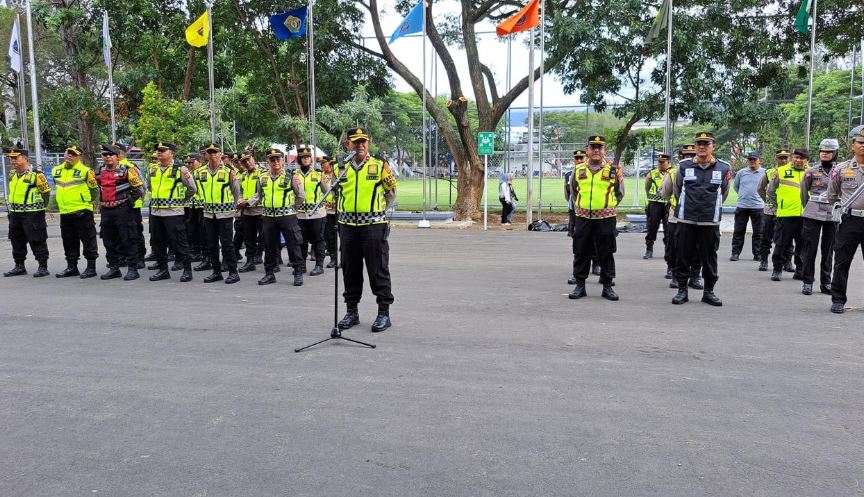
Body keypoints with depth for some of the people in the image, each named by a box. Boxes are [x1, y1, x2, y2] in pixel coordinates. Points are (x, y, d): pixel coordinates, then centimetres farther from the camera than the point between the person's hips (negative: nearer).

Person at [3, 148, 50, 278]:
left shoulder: (36, 174, -12)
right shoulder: (12, 174, 12)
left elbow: (46, 192, -8)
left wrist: (40, 208, -1)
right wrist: (12, 207, 21)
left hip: (32, 214, -8)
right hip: (14, 213, 8)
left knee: (37, 240, -4)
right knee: (17, 240, 13)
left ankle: (43, 267, 2)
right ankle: (19, 266, 23)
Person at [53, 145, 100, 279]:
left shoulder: (85, 171, -8)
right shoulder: (56, 171, 11)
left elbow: (94, 189, 0)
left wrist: (88, 202, 2)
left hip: (82, 212, -7)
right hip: (64, 212, 7)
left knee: (88, 240, -2)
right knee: (69, 242, 14)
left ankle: (91, 267, 4)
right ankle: (72, 267, 24)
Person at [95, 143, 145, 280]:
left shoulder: (126, 170, -6)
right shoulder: (99, 172, 12)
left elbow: (139, 188, -3)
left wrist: (129, 200, -2)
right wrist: (102, 202, 18)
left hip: (122, 209, -6)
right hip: (106, 211, 6)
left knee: (128, 240, -4)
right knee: (109, 241, 11)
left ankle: (132, 268, 0)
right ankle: (114, 268, 21)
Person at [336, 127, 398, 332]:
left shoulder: (380, 167, 1)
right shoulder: (343, 168, 10)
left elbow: (391, 194, 8)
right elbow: (337, 194, 21)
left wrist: (377, 211, 5)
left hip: (373, 225, -4)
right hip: (348, 225, 4)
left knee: (378, 270, -1)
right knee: (350, 269, 10)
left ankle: (384, 313, 7)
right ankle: (351, 311, 22)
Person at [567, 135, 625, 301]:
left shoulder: (614, 170, 0)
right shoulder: (578, 170, 6)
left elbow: (619, 193, 10)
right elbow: (573, 191, 19)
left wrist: (608, 206, 8)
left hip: (606, 218, -2)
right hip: (583, 217, 2)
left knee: (606, 253, 5)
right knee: (581, 252, 5)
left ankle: (607, 286, 15)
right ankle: (580, 285, 15)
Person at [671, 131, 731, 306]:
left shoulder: (724, 168, 2)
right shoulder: (684, 166, 2)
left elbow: (723, 193, 15)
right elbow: (676, 190, 14)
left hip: (711, 221, 0)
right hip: (686, 220, 0)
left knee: (709, 257, 7)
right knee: (683, 257, 4)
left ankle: (709, 291, 19)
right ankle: (682, 290, 16)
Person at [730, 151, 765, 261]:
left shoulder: (765, 173, -1)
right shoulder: (741, 172, 6)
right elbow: (735, 186, 19)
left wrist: (761, 197, 5)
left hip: (758, 206, -1)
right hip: (741, 206, 1)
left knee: (758, 232, 6)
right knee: (739, 231, 4)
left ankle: (757, 254, 14)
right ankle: (735, 253, 10)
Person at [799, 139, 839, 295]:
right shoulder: (811, 172, 4)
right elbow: (804, 193, 12)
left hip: (832, 216, 1)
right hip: (813, 215, -1)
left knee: (828, 250, 7)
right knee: (809, 249, -3)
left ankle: (826, 283, 16)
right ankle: (807, 282, 4)